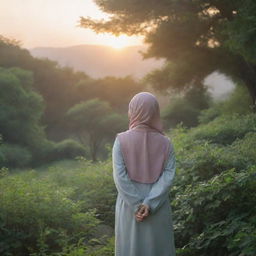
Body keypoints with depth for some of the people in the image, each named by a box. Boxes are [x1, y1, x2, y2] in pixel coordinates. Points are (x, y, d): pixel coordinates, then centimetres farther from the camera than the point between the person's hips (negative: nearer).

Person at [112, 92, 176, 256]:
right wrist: (150, 204, -15)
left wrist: (136, 206, -11)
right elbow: (169, 176, -10)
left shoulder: (121, 140, -8)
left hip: (129, 208, -1)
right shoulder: (166, 143, -3)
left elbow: (120, 176, -14)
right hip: (158, 208, 1)